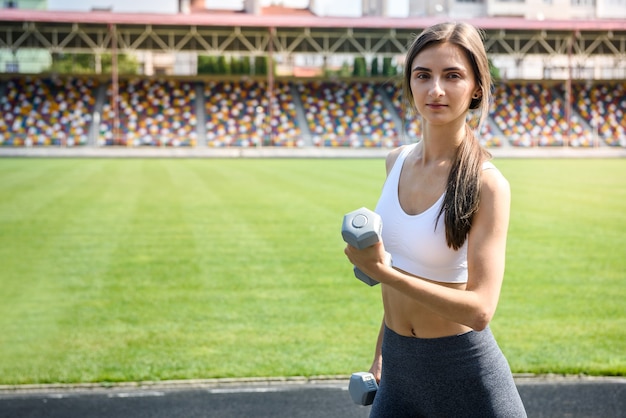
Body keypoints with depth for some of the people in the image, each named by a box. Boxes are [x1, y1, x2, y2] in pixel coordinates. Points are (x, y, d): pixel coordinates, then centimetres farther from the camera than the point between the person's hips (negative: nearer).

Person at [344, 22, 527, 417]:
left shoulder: (487, 184, -17)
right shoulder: (398, 161, 1)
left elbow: (479, 310, -22)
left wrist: (382, 270, -27)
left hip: (465, 369, -5)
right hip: (399, 365, 5)